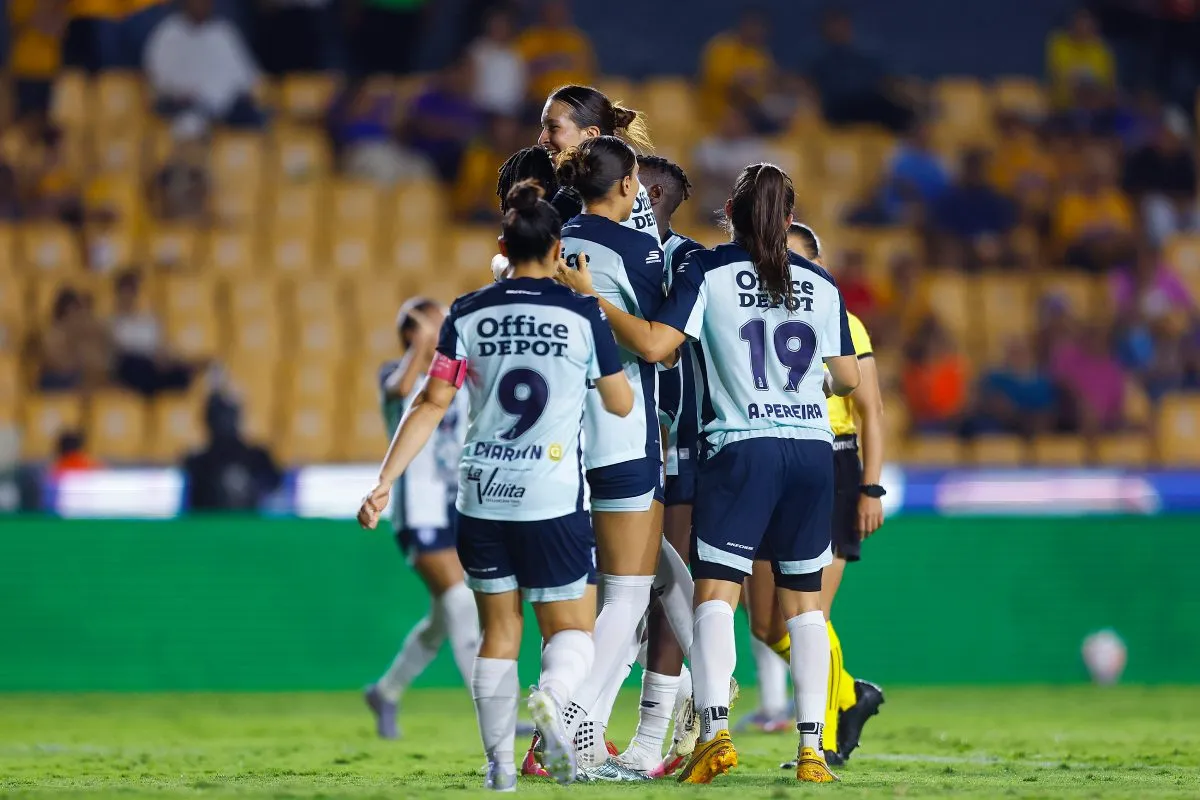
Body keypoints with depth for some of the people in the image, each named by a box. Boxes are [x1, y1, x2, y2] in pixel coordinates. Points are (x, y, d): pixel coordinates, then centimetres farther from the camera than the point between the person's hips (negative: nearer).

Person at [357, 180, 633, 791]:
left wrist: (384, 481, -2)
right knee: (572, 629, 9)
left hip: (481, 498, 2)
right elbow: (620, 404, 6)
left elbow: (432, 404, -4)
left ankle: (499, 762, 6)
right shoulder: (582, 314, -3)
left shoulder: (469, 315, 1)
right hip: (552, 500, -2)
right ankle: (551, 697, -24)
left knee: (498, 632, 14)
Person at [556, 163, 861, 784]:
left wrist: (589, 296, -5)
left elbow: (654, 344, -14)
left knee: (715, 591, -3)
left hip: (741, 447, -3)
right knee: (803, 599, 9)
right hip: (812, 451, 3)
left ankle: (715, 733, -19)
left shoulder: (706, 271, -2)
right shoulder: (820, 282, 10)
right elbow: (849, 378, 14)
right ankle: (812, 749, 5)